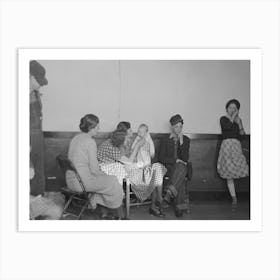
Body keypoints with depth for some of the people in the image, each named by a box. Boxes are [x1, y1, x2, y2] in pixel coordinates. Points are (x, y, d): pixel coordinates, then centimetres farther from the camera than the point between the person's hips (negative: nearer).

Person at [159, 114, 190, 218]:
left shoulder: (186, 139, 11)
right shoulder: (165, 140, 8)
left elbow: (185, 158, -1)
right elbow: (161, 158, 0)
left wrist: (181, 142, -9)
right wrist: (175, 160, -13)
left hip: (182, 167, 1)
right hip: (169, 167, -1)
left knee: (181, 168, -38)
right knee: (180, 177, -35)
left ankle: (170, 193, -47)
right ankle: (179, 206, -39)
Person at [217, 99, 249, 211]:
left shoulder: (238, 120, 19)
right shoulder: (223, 119, 9)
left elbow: (242, 134, 9)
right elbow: (227, 126, -13)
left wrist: (239, 123, -3)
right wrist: (233, 117, -4)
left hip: (237, 146, 2)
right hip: (226, 145, -2)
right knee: (229, 176, -1)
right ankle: (234, 199, 7)